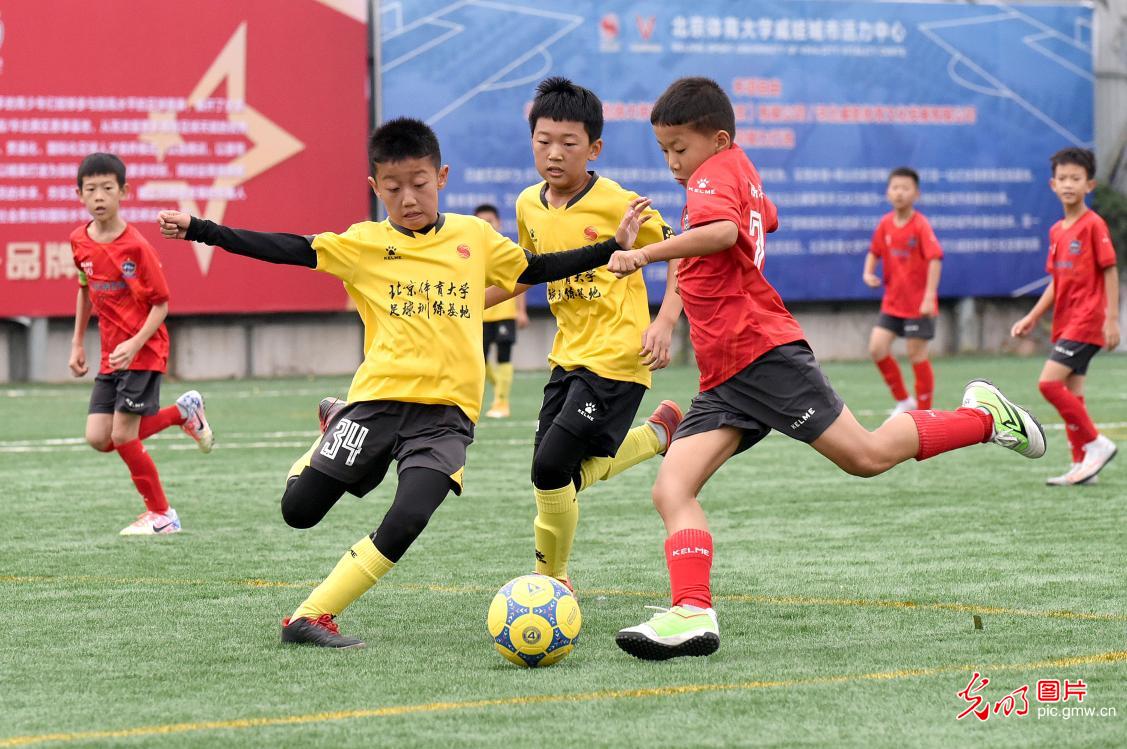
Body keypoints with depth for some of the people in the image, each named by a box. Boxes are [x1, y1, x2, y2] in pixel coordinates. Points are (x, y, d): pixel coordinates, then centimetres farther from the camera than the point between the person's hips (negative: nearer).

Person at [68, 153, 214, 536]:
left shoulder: (135, 246, -18)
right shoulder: (79, 241, 2)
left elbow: (161, 304, -13)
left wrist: (135, 345, -25)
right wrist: (78, 343, 17)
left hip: (144, 351, -7)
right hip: (111, 355, 7)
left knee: (122, 436, -10)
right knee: (98, 438, -1)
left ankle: (161, 514, 9)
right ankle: (183, 411, 19)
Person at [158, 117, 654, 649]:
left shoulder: (474, 237, 9)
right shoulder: (363, 245, 2)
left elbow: (535, 270, 21)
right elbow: (287, 250, -3)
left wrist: (615, 246, 16)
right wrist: (197, 230, -11)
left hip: (446, 410, 0)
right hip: (379, 397, 0)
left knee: (404, 525, -20)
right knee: (299, 510, 0)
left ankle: (311, 618, -8)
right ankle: (332, 435, 33)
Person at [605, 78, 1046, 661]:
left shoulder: (716, 174, -7)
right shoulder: (741, 172, 22)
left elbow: (723, 230, -31)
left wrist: (645, 255, -31)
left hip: (761, 351, -10)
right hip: (724, 379, 10)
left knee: (866, 456, -7)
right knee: (671, 490, -7)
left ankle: (983, 416, 13)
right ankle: (692, 616, -19)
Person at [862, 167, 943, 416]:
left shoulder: (920, 225, -15)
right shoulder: (885, 224, 3)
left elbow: (935, 258, -21)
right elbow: (875, 251, 17)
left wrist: (929, 295, -26)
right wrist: (868, 272, -3)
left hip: (918, 303, -6)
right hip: (892, 302, 6)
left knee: (917, 355, -2)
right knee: (877, 347, -4)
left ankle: (924, 413, 12)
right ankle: (903, 401, 14)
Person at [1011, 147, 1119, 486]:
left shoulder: (1093, 225, -10)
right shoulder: (1057, 231, 13)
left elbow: (1110, 271, -11)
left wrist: (1112, 318, -16)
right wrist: (1032, 317, 12)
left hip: (1086, 321, -8)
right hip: (1065, 323, 8)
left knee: (1049, 382, -17)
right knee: (1070, 394, 7)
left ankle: (1096, 444, -8)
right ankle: (1082, 464, 11)